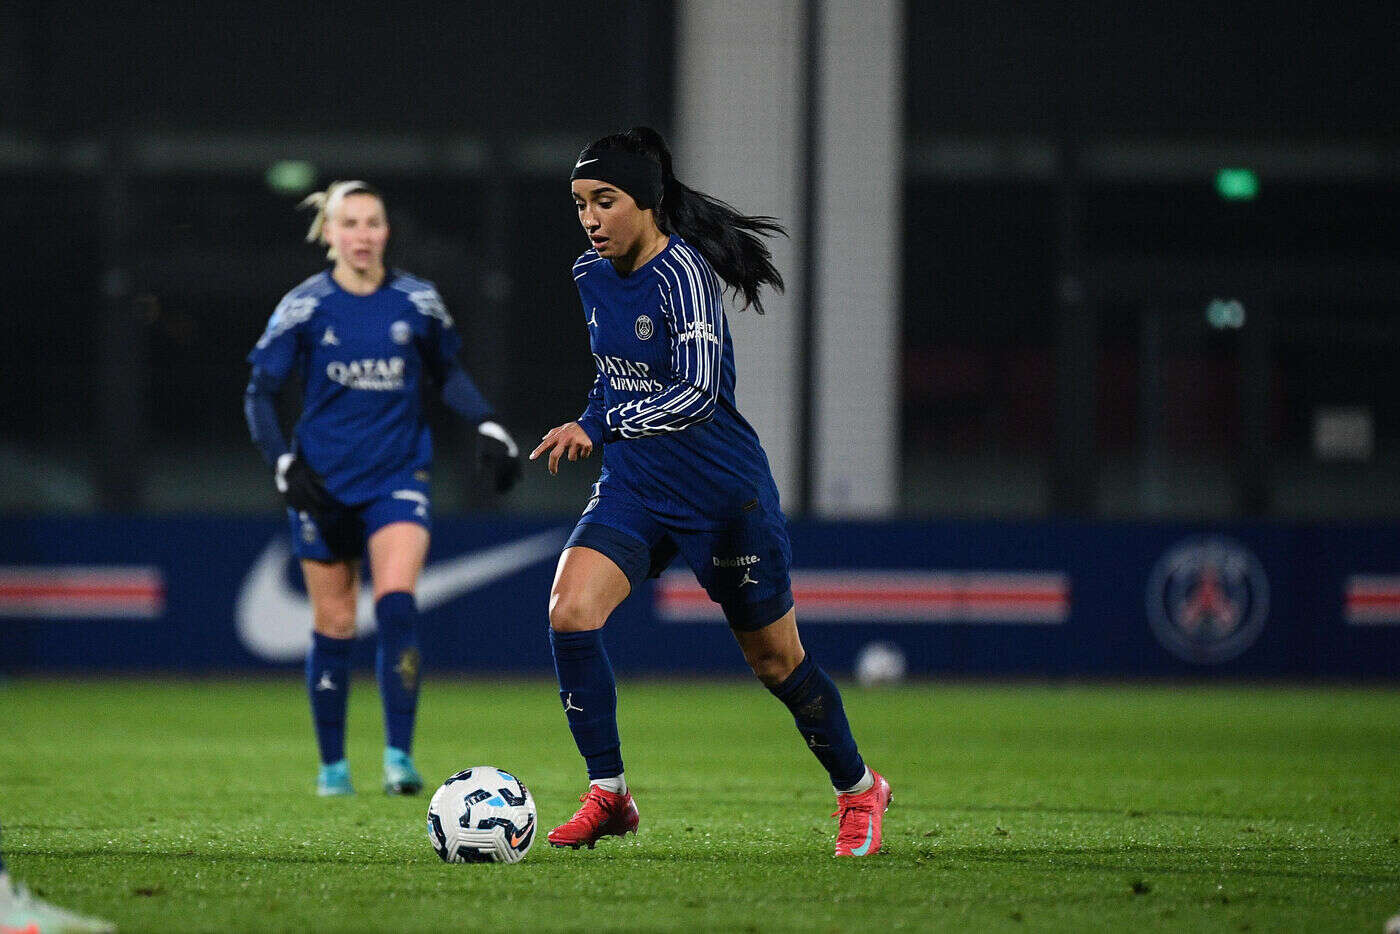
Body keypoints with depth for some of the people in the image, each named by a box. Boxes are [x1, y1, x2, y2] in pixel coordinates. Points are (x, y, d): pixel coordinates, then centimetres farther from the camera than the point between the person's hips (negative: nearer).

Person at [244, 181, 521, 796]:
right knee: (333, 626, 4)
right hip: (324, 484, 0)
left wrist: (489, 428, 4)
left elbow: (448, 375, 16)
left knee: (396, 604, -20)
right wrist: (284, 465, -13)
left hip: (398, 476, 0)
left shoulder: (417, 303, 0)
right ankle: (332, 764, 20)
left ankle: (399, 756, -17)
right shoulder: (304, 308, -5)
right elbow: (260, 395, -1)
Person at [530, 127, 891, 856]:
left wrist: (597, 428, -33)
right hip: (633, 488, 6)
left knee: (775, 661, 8)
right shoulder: (592, 277, 4)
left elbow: (698, 392, -30)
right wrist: (593, 425, 11)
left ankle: (858, 790, 32)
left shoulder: (682, 272, -20)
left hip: (723, 494, -6)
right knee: (569, 611, -19)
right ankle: (607, 795, -8)